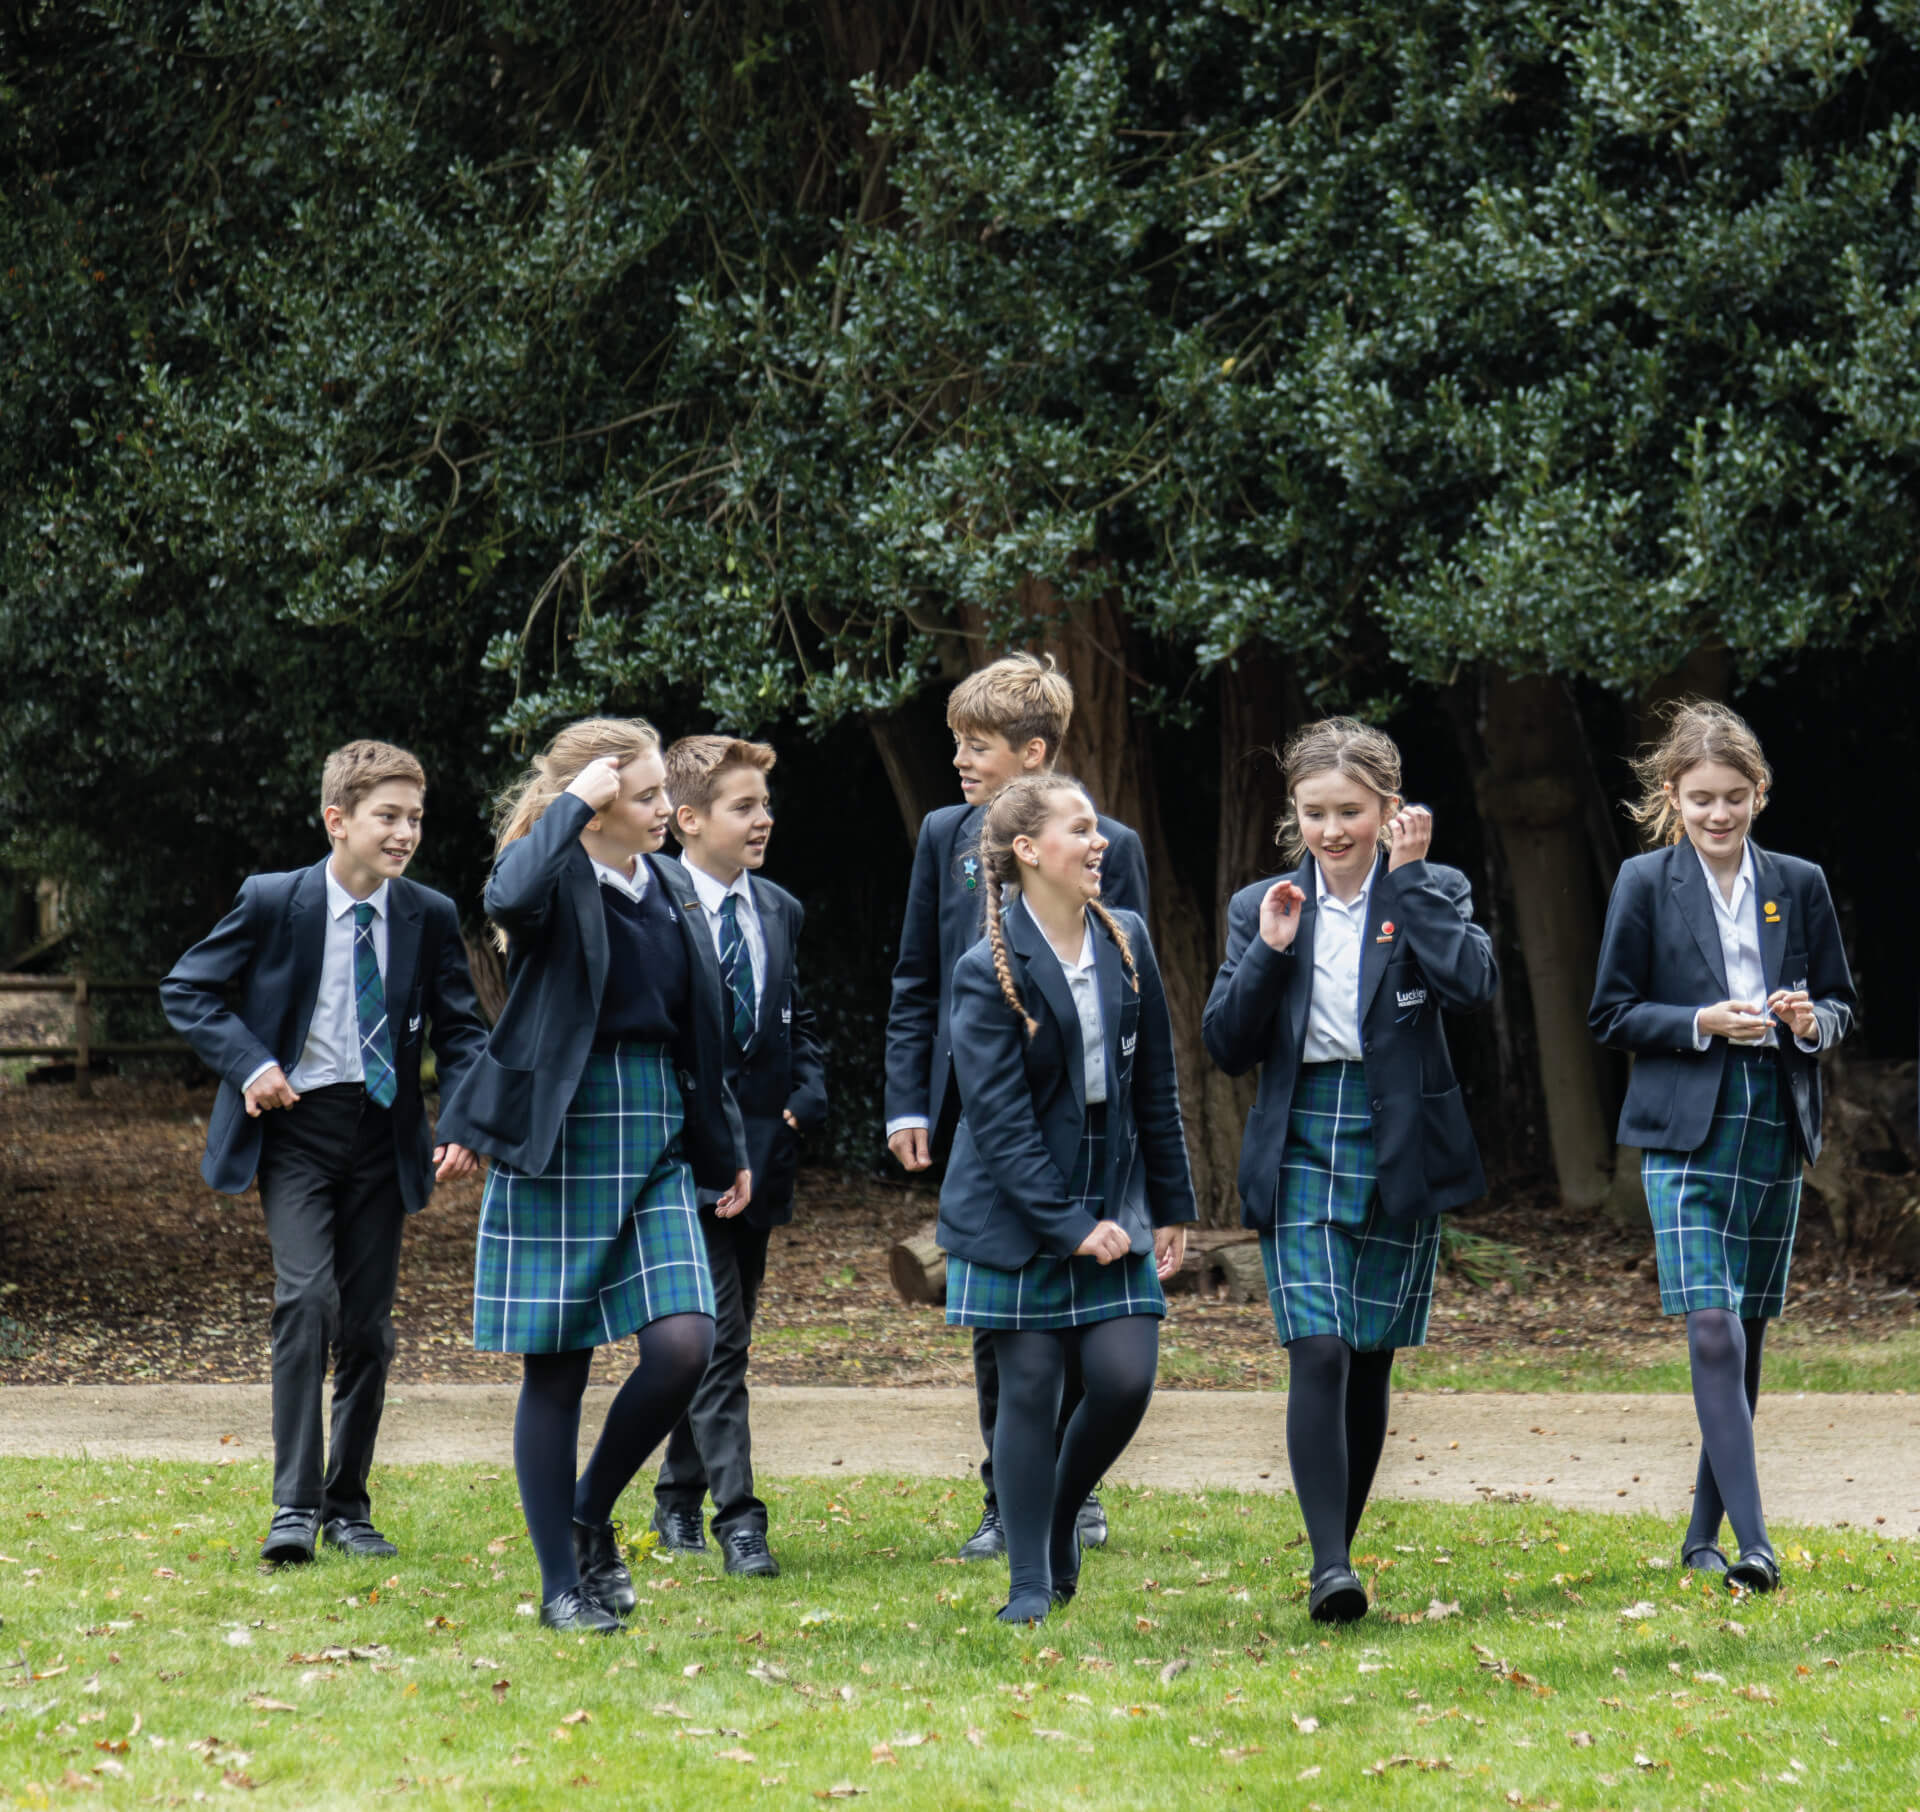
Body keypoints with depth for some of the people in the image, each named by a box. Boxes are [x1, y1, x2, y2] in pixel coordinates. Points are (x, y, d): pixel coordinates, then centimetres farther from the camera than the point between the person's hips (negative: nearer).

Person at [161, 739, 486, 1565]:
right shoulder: (272, 901, -7)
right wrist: (248, 1064, -14)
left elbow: (460, 1029, 8)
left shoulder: (430, 917, 0)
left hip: (383, 1134, 3)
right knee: (308, 1298, -19)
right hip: (296, 1129, -3)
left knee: (368, 1325, 6)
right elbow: (186, 989, 0)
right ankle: (294, 1506, -17)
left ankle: (348, 1505, 19)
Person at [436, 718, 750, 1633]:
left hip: (656, 1151, 5)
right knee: (556, 1370, 1)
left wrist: (726, 1150, 23)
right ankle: (560, 1583, 11)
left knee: (683, 1344, -10)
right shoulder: (555, 880, -8)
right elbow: (511, 899, -35)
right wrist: (572, 804, -23)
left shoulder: (671, 887, 11)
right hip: (558, 1146, -5)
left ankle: (590, 1516, 14)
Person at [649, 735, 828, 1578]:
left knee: (721, 1342, 13)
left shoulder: (780, 912, 13)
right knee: (716, 1342, -12)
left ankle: (678, 1498, 26)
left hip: (761, 1152, 7)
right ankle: (737, 1517, -13)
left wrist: (805, 1098, 4)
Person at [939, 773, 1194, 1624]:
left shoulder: (1127, 941, 5)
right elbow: (999, 1120, -14)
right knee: (1029, 1388, -2)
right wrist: (1069, 1226, -18)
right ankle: (1030, 1584, 7)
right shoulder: (991, 970, -12)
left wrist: (1171, 1204, 12)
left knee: (1125, 1379, -5)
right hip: (1017, 1216, -5)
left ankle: (1061, 1520, 21)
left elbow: (1154, 1085, 12)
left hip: (1112, 1201, 5)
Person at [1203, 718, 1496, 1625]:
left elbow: (1472, 985, -18)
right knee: (1318, 1353, -14)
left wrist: (1406, 877, -15)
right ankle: (1329, 1567, -19)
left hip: (1399, 1155, 0)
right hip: (1301, 1152, 0)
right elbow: (1227, 1045, 3)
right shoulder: (1261, 906, 7)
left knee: (1370, 1361, 7)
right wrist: (1269, 951, -10)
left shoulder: (1434, 892, 2)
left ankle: (1341, 1547, 21)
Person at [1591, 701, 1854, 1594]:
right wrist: (1702, 1023, -15)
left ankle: (1704, 1535, 21)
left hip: (1775, 1132, 4)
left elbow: (1841, 1002, 14)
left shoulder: (1800, 886, 8)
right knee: (1712, 1333, -16)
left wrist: (1811, 1022, -9)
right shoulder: (1645, 884, 0)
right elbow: (1611, 1014, 0)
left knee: (1747, 1338, 9)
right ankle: (1752, 1540, -20)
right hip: (1686, 1136, -4)